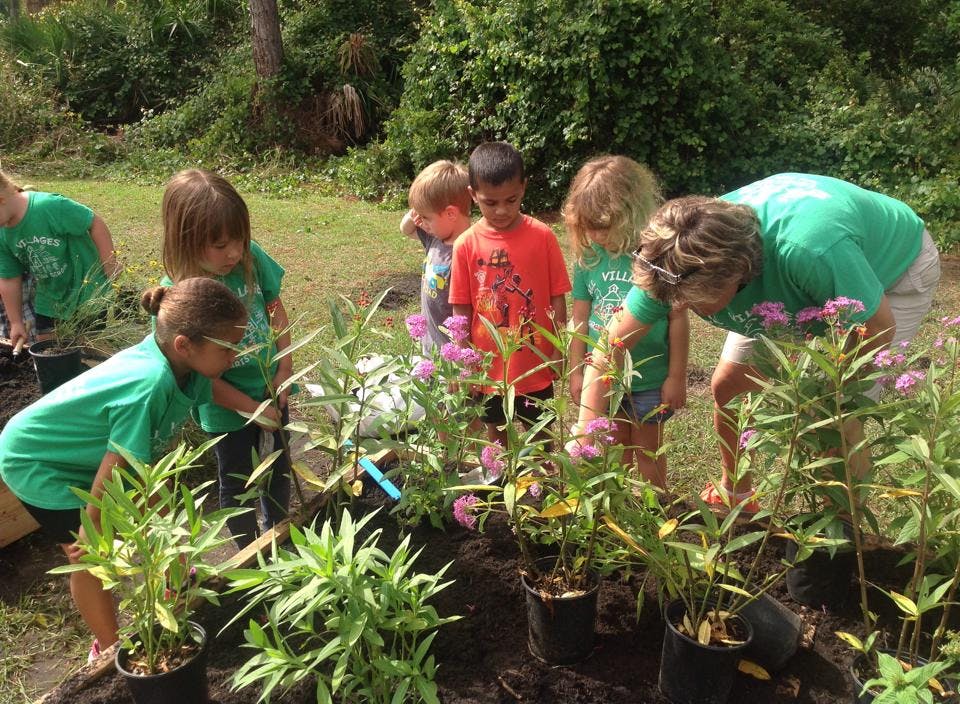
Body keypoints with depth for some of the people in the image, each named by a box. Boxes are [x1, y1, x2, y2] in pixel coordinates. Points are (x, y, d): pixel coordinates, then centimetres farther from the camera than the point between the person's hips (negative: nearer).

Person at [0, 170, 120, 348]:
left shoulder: (49, 206, -28)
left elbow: (95, 223, -22)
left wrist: (110, 267, -20)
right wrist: (16, 323, 5)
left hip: (87, 291, -6)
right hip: (48, 301, 6)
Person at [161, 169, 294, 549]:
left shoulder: (251, 258, -15)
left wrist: (285, 369, -10)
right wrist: (251, 407, -17)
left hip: (272, 392, 5)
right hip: (227, 410, -4)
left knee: (279, 470, 25)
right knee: (238, 486, 18)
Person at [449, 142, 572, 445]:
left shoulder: (542, 236, -10)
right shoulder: (466, 245, -9)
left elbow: (557, 298, -4)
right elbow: (461, 311, -3)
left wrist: (558, 351, -4)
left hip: (535, 366, -1)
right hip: (489, 368, 1)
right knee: (497, 437, 20)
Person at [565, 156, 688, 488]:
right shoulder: (588, 256, -7)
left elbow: (678, 317, -11)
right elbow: (581, 318, 1)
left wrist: (676, 376, -8)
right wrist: (576, 371, 4)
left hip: (649, 377, -3)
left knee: (648, 448, 15)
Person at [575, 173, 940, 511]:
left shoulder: (811, 250, -47)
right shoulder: (678, 263, -30)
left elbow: (879, 329, -30)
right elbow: (613, 343, -24)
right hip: (795, 291, 5)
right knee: (728, 387, 2)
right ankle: (735, 496, 28)